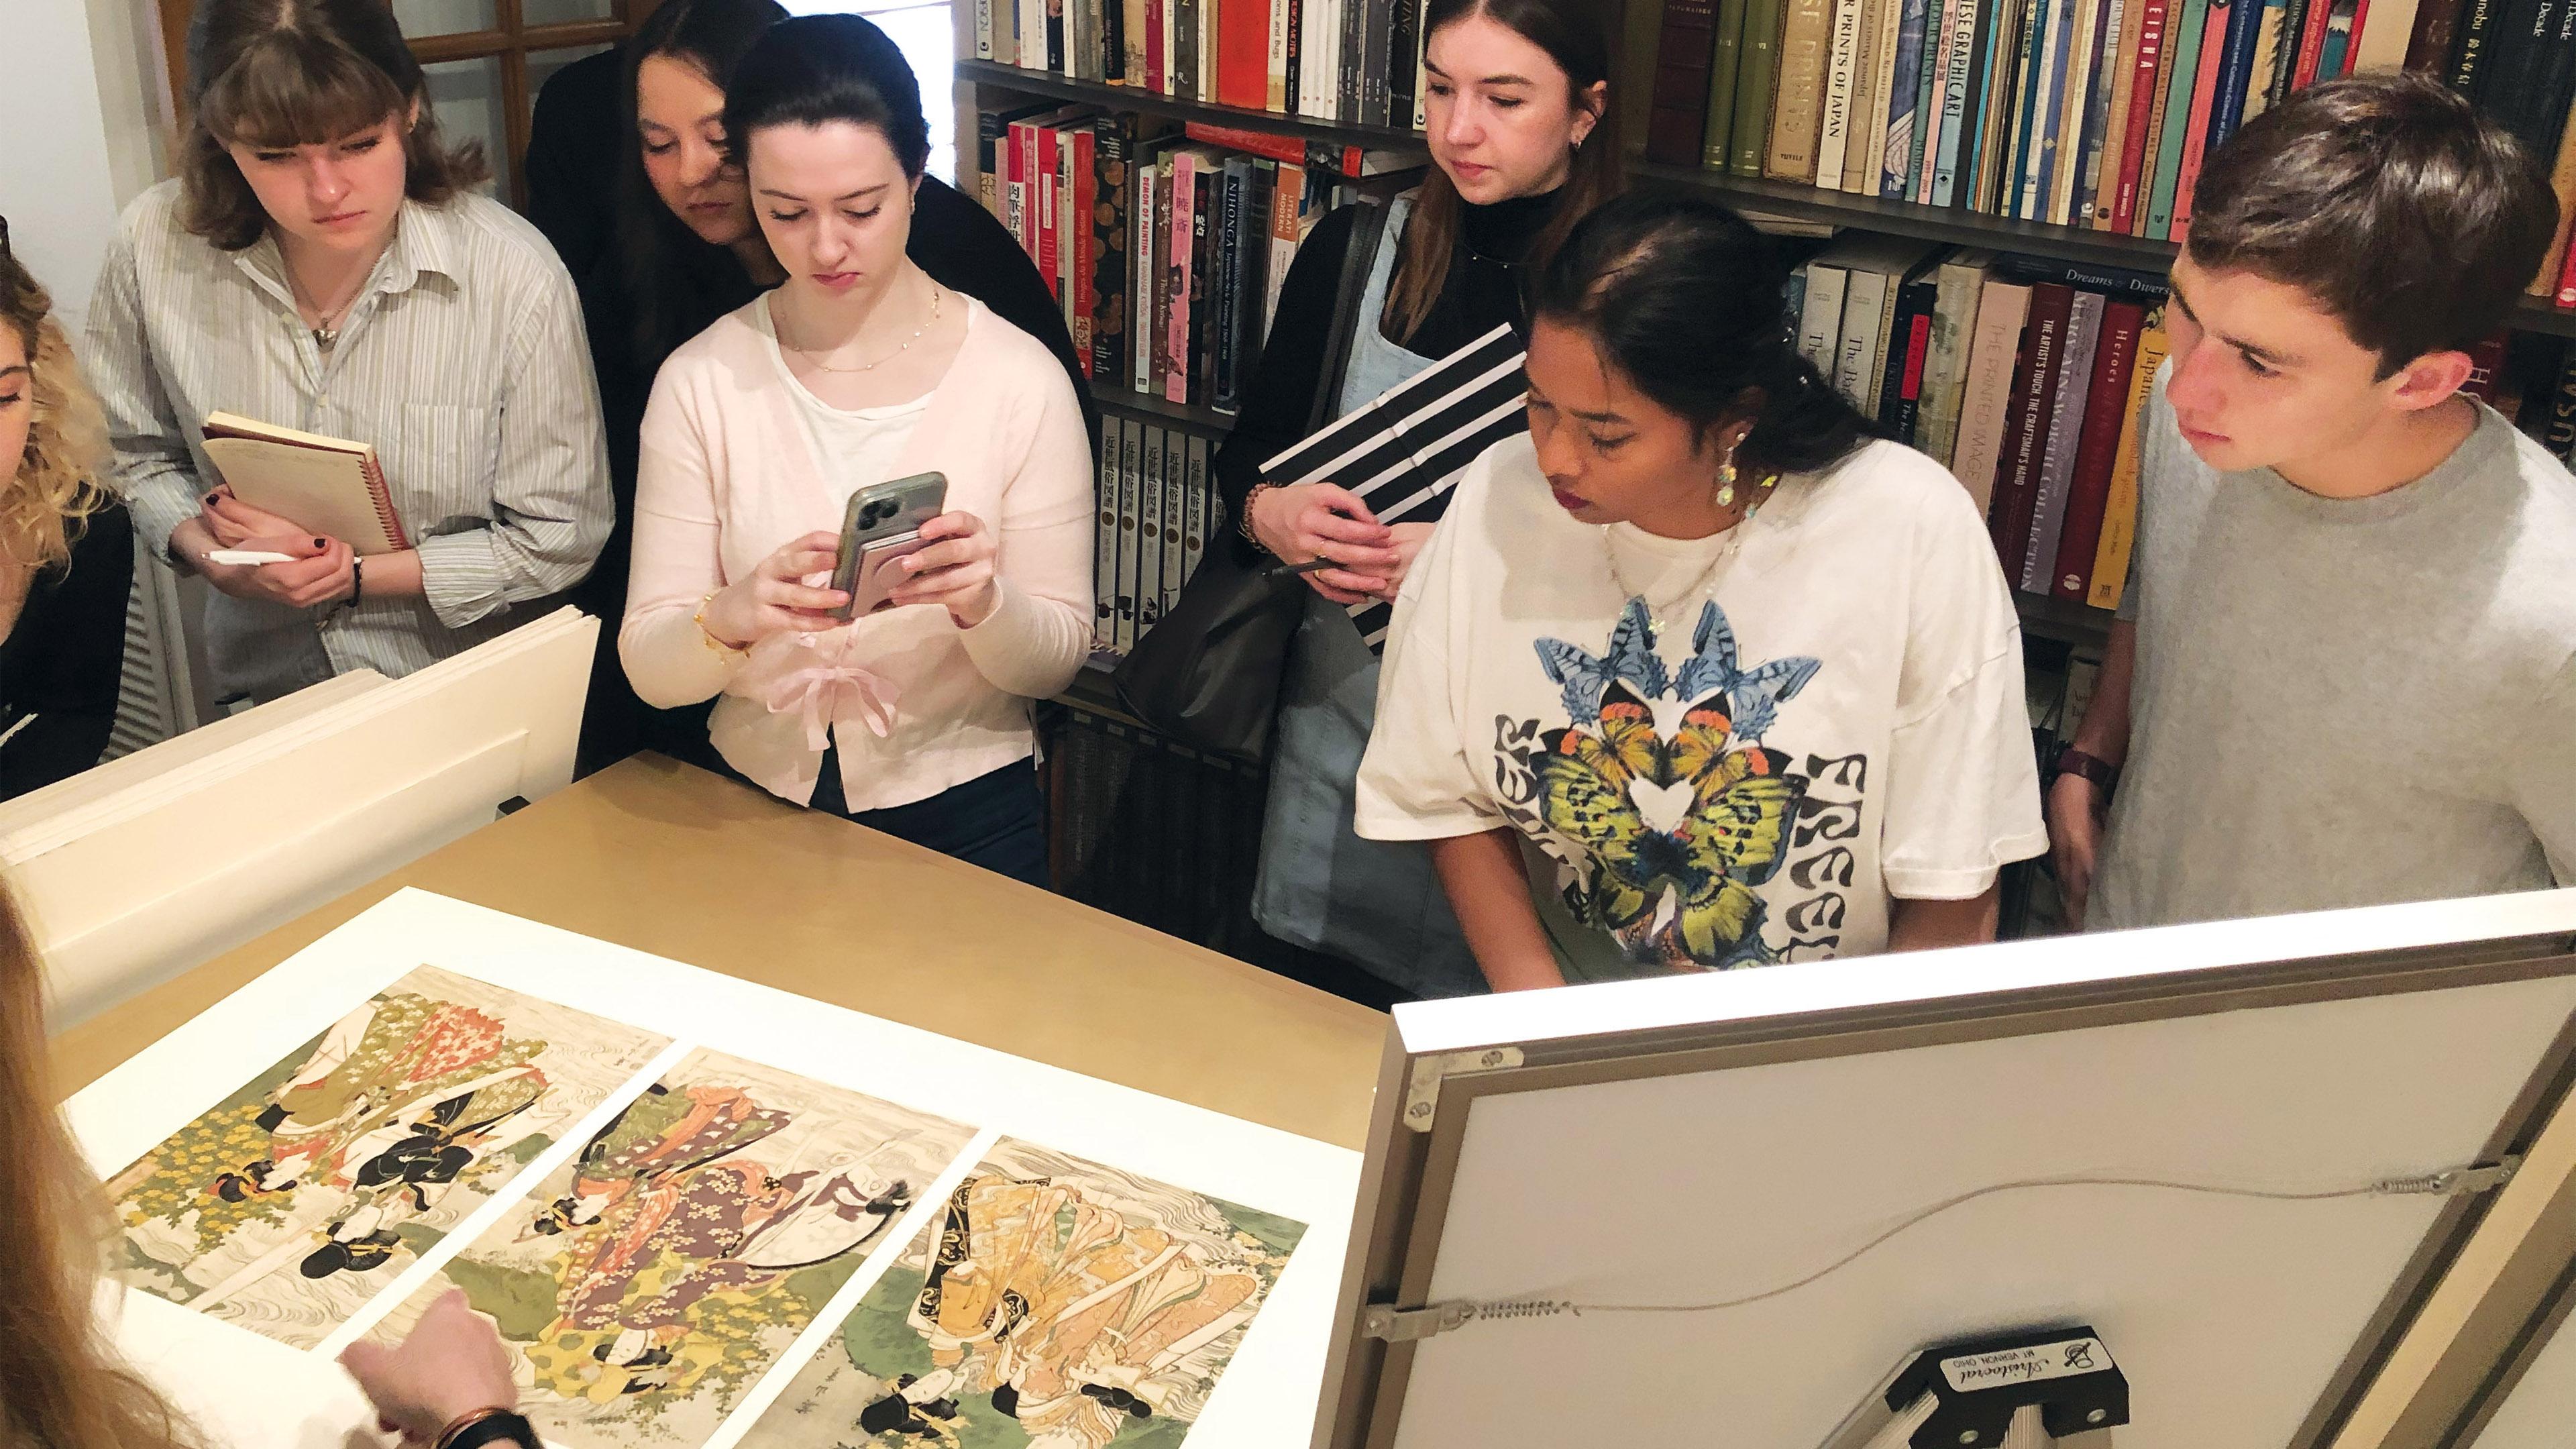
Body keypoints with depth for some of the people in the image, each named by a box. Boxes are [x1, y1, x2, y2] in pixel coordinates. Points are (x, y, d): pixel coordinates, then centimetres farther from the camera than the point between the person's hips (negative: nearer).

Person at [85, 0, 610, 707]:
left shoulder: (516, 278, -20)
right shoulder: (153, 248, -10)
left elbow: (560, 538, -13)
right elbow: (136, 452, 7)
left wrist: (356, 574, -17)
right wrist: (207, 554, -12)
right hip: (266, 694, -1)